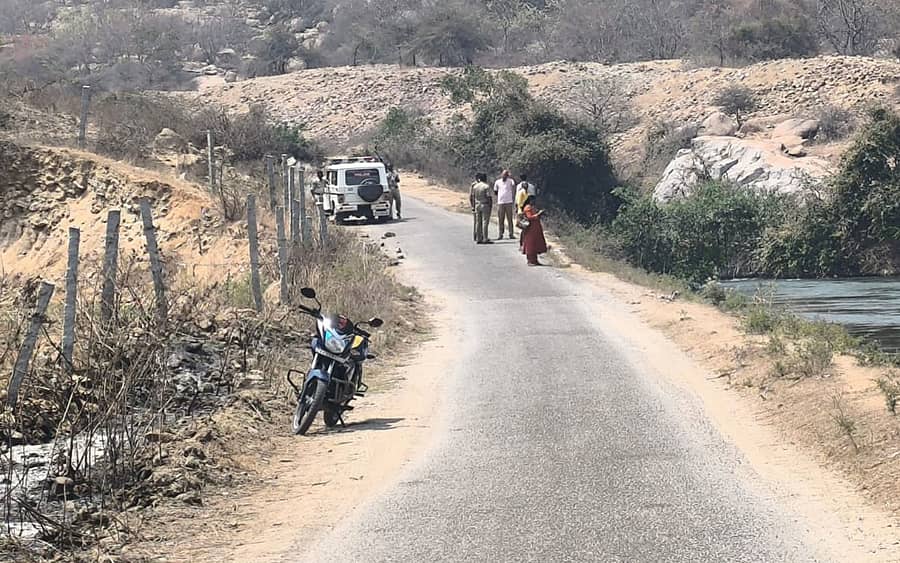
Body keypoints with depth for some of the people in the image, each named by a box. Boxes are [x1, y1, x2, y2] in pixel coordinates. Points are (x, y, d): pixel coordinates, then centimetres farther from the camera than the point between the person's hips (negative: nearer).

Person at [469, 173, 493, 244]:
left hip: (477, 205, 5)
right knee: (485, 222, -4)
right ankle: (485, 239, -7)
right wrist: (490, 206, -6)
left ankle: (478, 239, 7)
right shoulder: (486, 186, -10)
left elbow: (473, 198, 8)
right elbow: (488, 197, -13)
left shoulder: (475, 186, 6)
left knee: (478, 222, 8)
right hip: (485, 205, -5)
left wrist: (473, 207, 14)